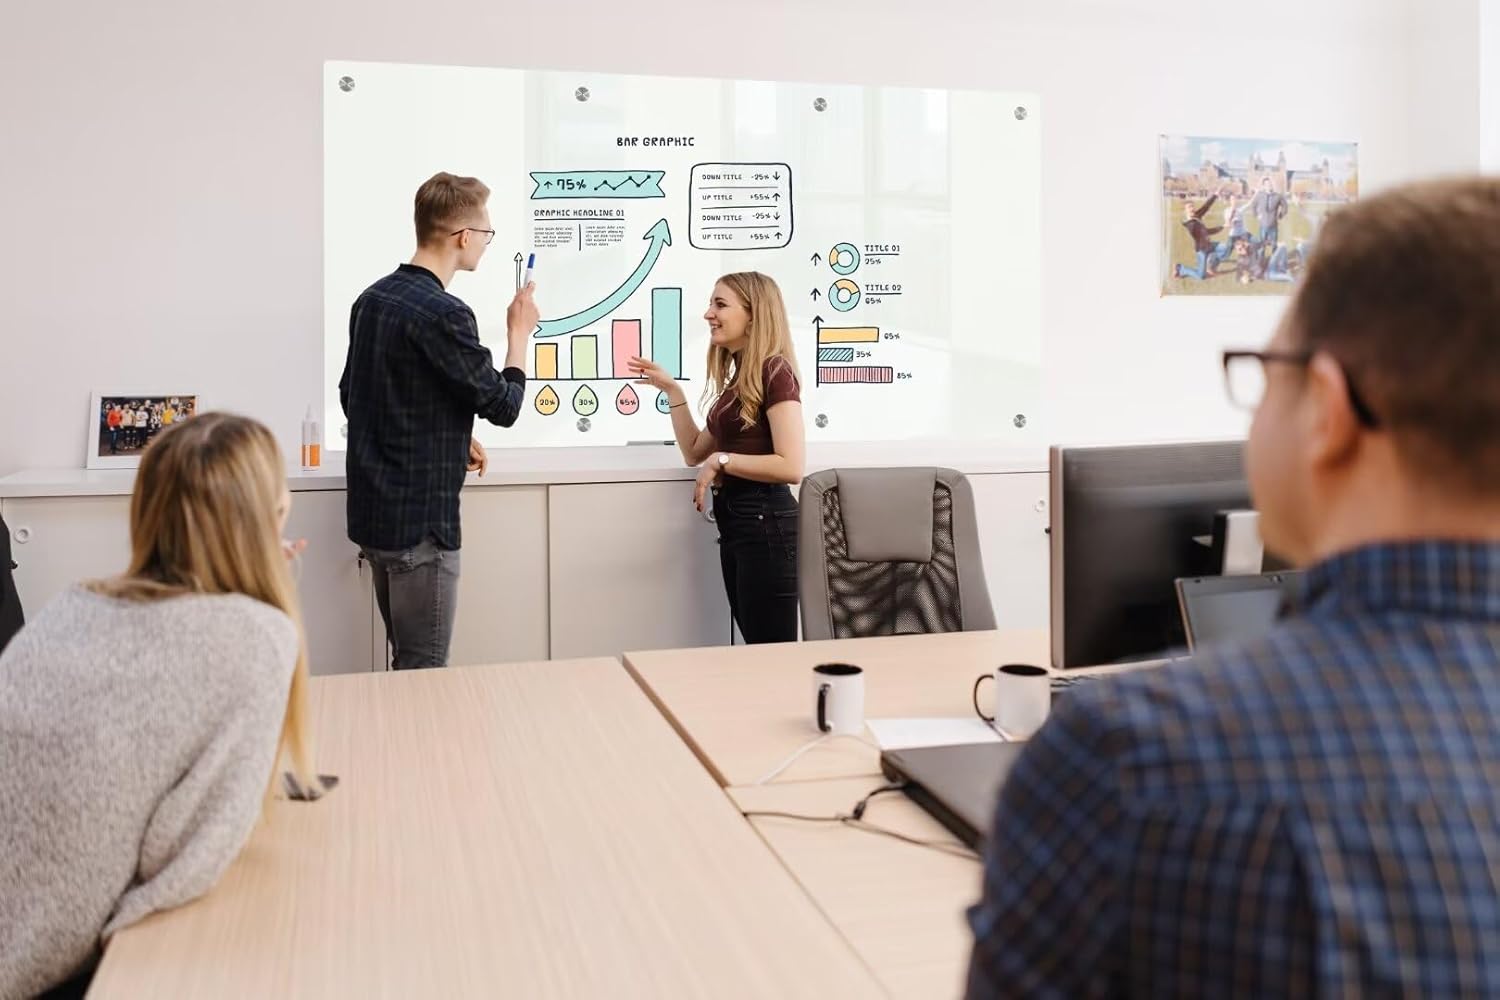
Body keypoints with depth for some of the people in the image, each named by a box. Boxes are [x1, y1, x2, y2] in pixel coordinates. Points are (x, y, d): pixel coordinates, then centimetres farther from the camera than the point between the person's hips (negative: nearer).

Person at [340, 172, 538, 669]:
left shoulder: (371, 300, 8)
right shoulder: (444, 314, -19)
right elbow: (503, 406, -11)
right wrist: (518, 333, 4)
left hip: (373, 511, 9)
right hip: (419, 519, -9)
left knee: (406, 664, 20)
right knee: (424, 674, 2)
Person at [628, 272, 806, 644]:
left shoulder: (774, 372, -13)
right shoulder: (738, 376, 15)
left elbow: (790, 467, -23)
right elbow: (695, 452, 18)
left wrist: (721, 461, -16)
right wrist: (672, 390, 11)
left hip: (765, 523, -10)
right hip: (734, 522, 10)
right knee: (756, 649, 16)